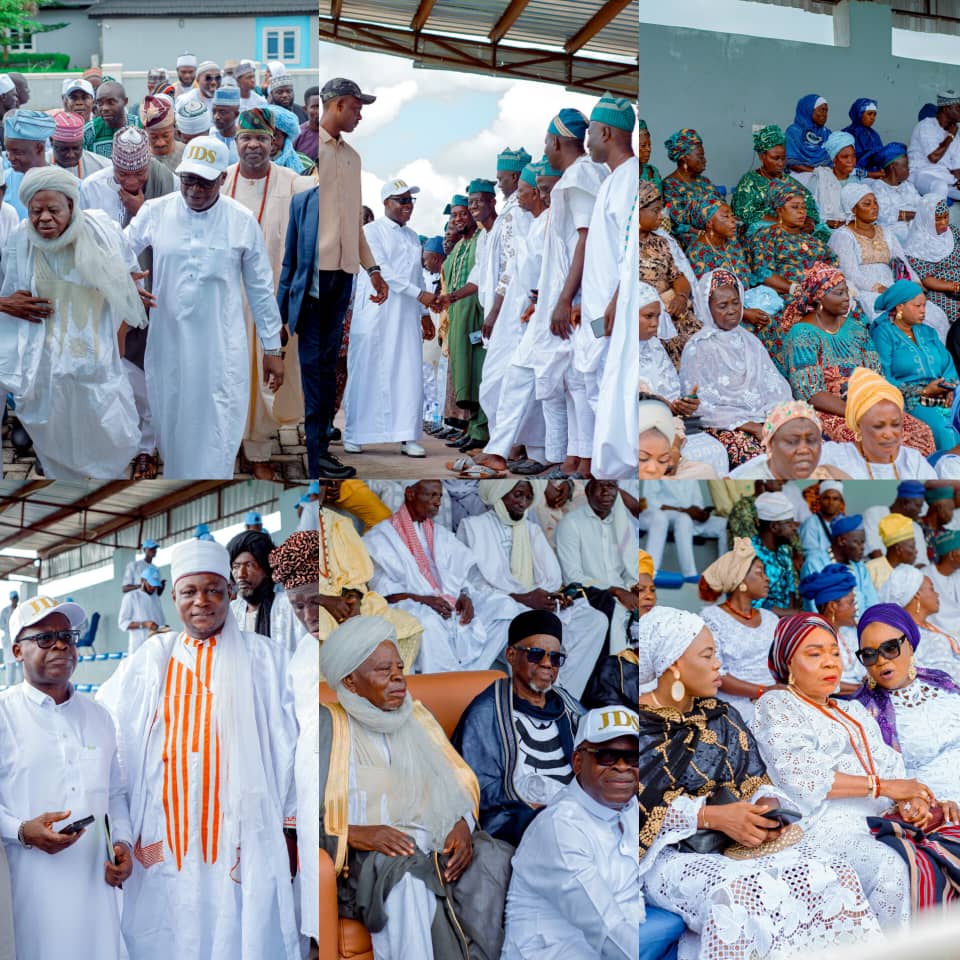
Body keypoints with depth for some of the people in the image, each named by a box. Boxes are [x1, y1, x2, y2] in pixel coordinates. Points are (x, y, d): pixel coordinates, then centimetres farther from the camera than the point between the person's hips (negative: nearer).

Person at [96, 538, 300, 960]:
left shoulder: (263, 659, 4)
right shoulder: (152, 657, 9)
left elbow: (287, 749, 4)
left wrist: (290, 829, 0)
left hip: (240, 835, -2)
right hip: (166, 837, 2)